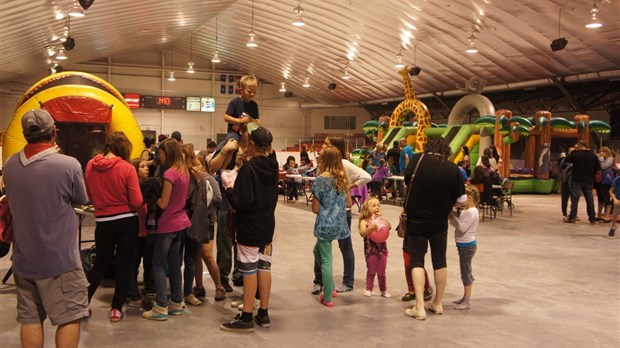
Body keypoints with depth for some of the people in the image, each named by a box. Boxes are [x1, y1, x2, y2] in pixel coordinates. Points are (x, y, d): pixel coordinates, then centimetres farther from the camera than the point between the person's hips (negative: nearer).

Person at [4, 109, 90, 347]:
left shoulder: (10, 165, -1)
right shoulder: (68, 164, -17)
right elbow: (81, 200, -3)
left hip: (24, 258, 6)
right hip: (60, 258, -5)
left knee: (29, 318, 14)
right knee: (69, 318, 4)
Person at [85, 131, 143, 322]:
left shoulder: (90, 166, -4)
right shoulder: (127, 168, -14)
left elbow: (89, 195, 7)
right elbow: (137, 201, -15)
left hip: (103, 222, 3)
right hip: (127, 221, -3)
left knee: (100, 264, 20)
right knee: (124, 265, 9)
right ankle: (116, 308, 13)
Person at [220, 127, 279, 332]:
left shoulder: (248, 168, -18)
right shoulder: (273, 167, 5)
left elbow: (241, 202, -23)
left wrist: (229, 190, -5)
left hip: (249, 227, -7)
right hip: (267, 225, 7)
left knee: (249, 270, -2)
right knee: (264, 267, 11)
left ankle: (246, 318, 5)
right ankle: (263, 314, 19)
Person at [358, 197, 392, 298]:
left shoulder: (381, 219, 3)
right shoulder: (364, 221, -7)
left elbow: (389, 227, -10)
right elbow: (362, 233, -19)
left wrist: (382, 218, -15)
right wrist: (371, 227, -32)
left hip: (382, 249, 3)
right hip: (370, 250, -3)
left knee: (381, 272, 12)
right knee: (371, 271, 7)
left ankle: (383, 290, 23)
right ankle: (369, 289, 19)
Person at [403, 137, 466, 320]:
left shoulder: (416, 160, -9)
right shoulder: (452, 168, -10)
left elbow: (407, 181, 6)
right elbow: (462, 199, -5)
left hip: (415, 220, -1)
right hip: (439, 221, 1)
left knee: (417, 261, 6)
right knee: (439, 261, 15)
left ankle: (419, 307, -1)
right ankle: (437, 303, 26)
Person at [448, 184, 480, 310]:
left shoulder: (472, 212, -20)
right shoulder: (465, 210, 11)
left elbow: (462, 228, -25)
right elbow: (459, 224, 11)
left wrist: (452, 217, -20)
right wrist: (452, 218, -5)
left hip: (467, 246, -10)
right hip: (463, 245, 10)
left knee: (466, 273, -4)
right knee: (465, 273, 17)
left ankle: (467, 302, 3)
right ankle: (465, 297, 28)